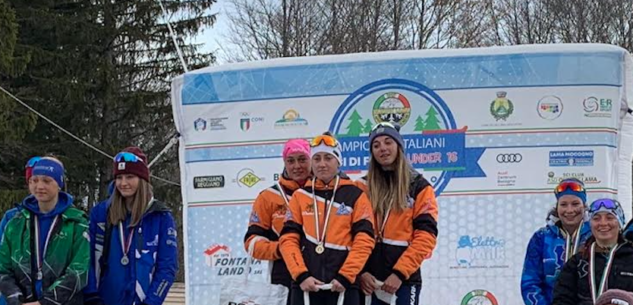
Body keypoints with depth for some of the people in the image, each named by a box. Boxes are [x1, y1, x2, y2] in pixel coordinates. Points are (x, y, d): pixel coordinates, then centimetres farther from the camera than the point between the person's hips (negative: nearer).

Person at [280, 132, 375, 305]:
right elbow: (289, 239, 3)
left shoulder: (355, 195, 4)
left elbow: (364, 240, -3)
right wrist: (301, 275, -10)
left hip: (342, 285, -1)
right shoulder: (300, 196, 9)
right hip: (305, 285, 2)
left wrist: (345, 276, -13)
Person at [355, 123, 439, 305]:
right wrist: (360, 271, -10)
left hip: (404, 279, -2)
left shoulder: (419, 187, 3)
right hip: (369, 280, 2)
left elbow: (425, 236, -5)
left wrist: (400, 272, -13)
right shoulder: (362, 187, 9)